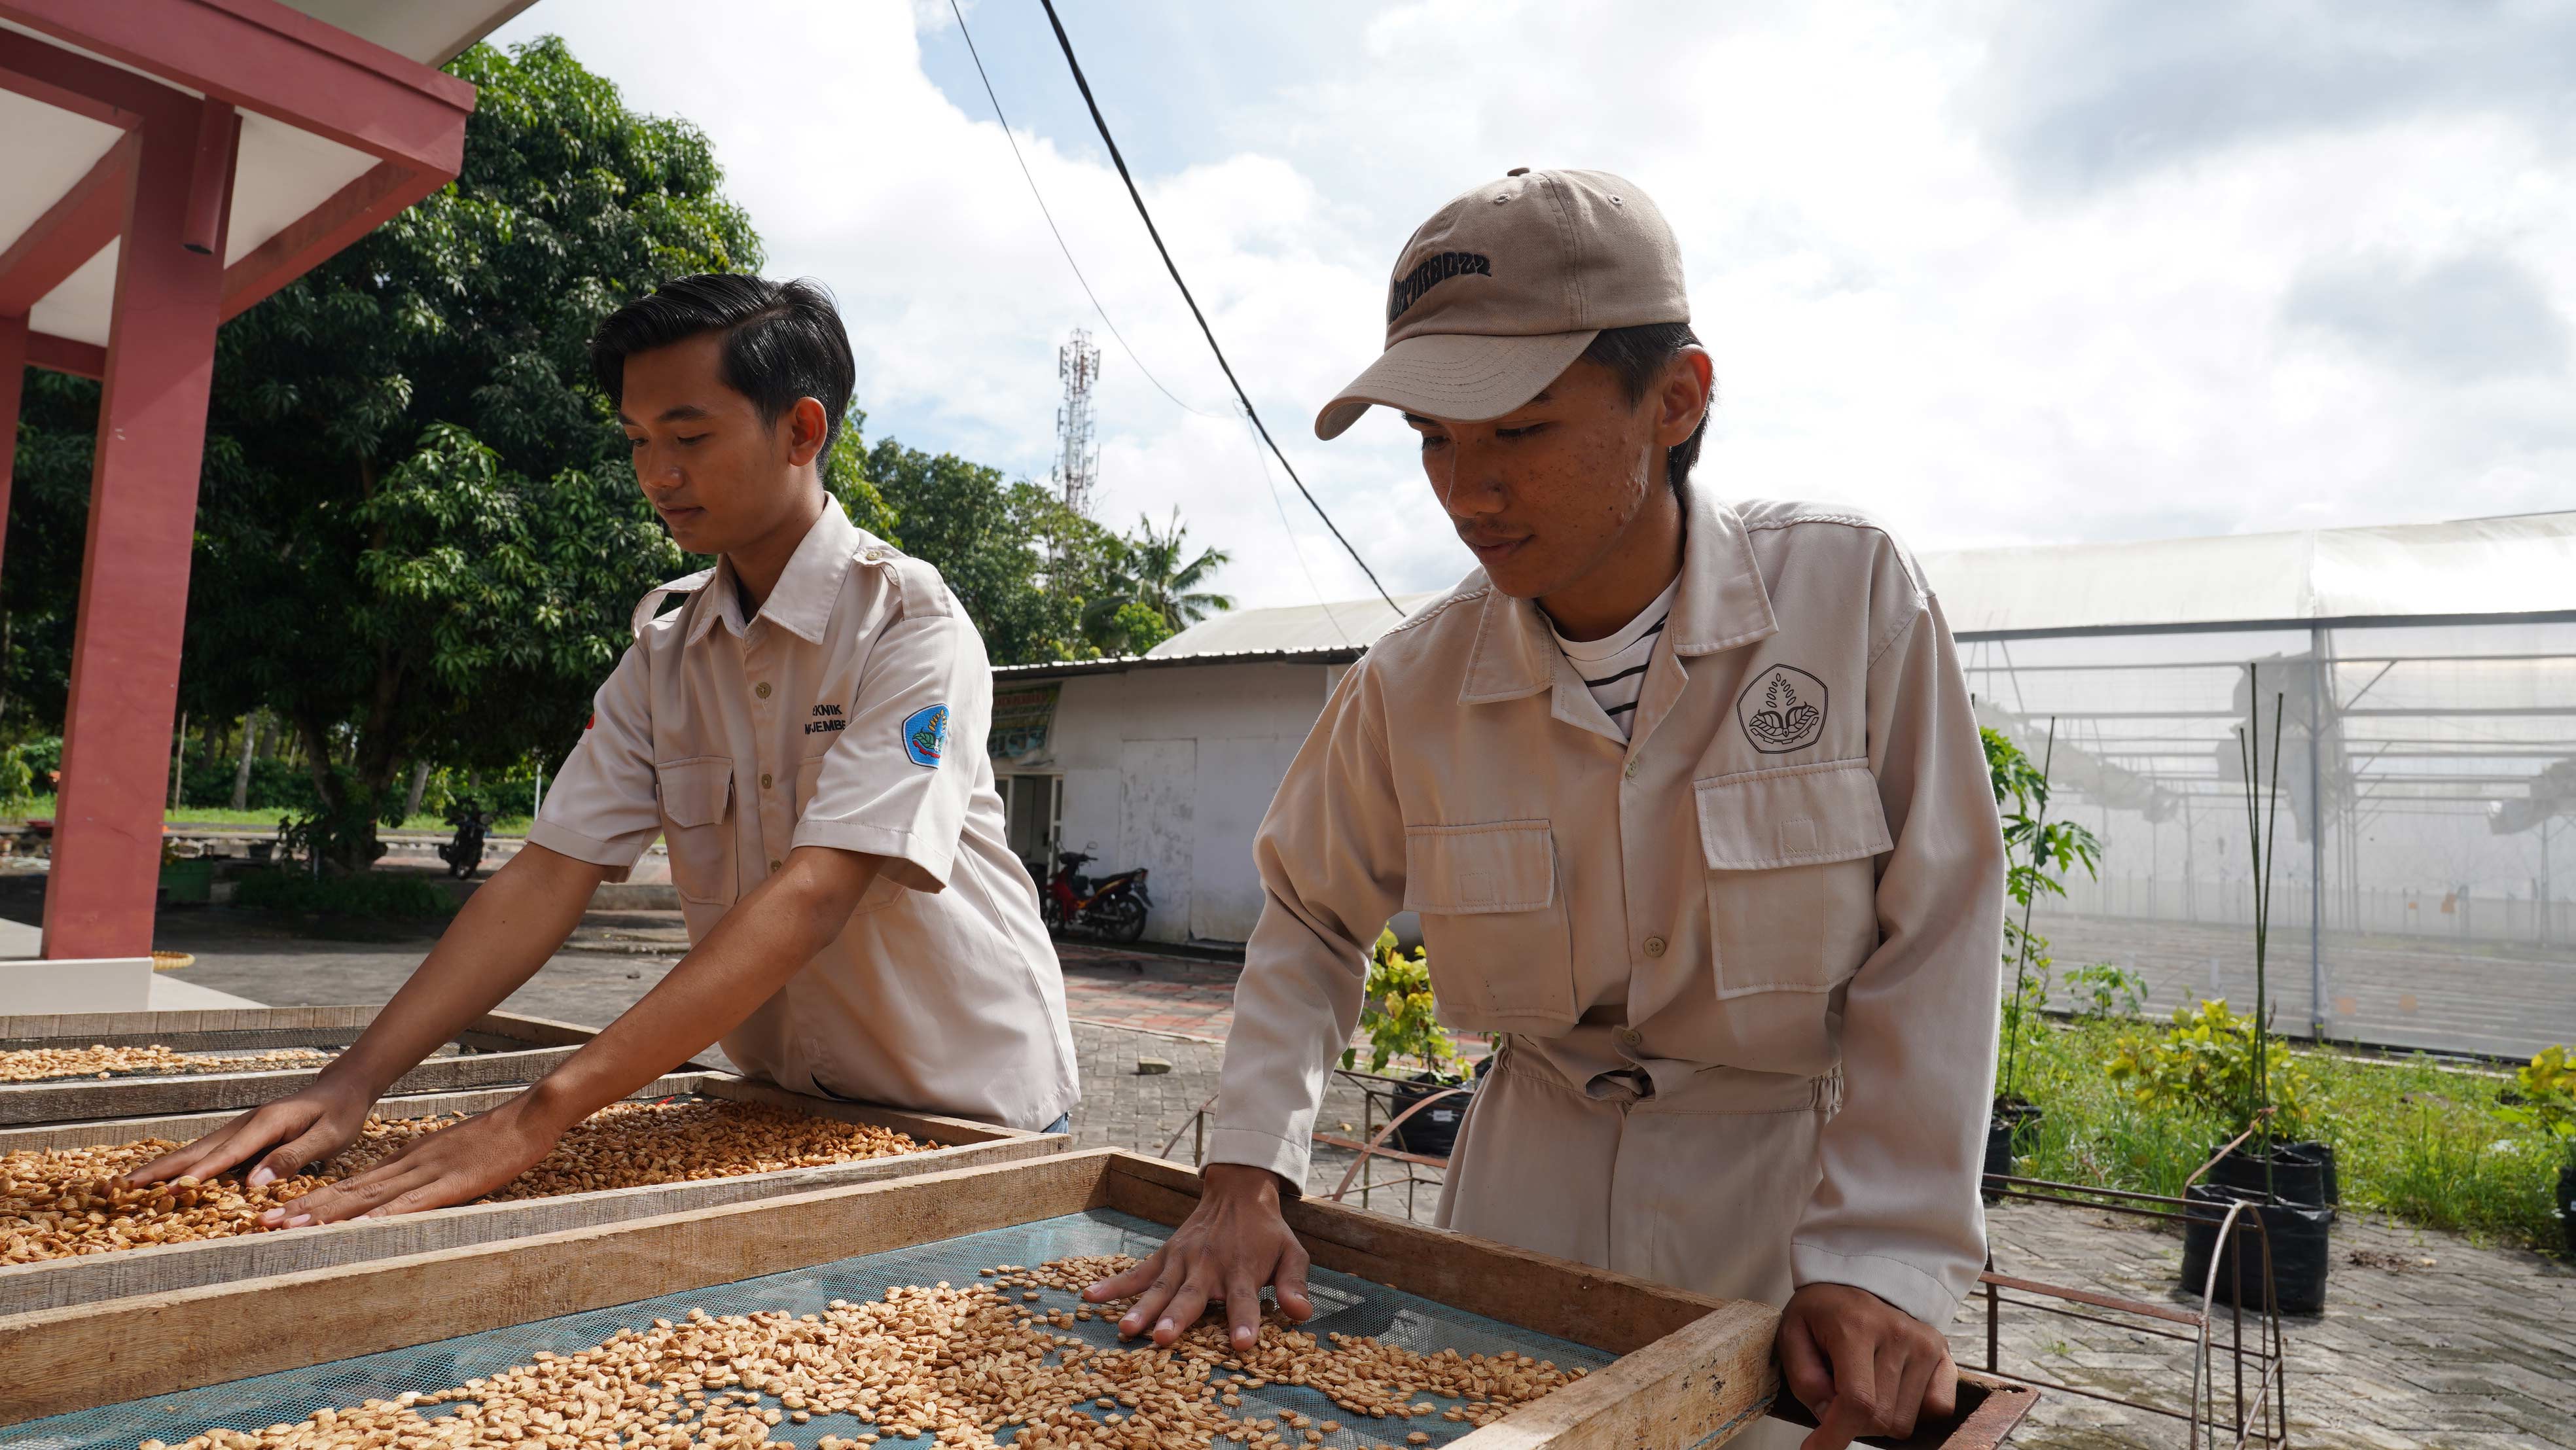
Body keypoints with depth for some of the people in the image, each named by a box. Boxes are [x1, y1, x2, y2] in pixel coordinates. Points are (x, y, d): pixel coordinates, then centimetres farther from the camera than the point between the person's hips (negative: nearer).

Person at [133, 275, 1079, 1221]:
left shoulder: (907, 623, -20)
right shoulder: (665, 650, 0)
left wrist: (540, 1116, -34)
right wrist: (354, 1081, -16)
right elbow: (550, 874, -4)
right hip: (783, 1107, 5)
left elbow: (811, 896, -30)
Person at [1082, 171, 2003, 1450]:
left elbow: (1931, 949, -14)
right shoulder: (1412, 685, -10)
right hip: (1535, 1177, 2)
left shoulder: (1854, 594, -17)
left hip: (1794, 1174, -1)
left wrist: (1879, 1261, -18)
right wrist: (1247, 1176, -8)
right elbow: (1310, 922, 3)